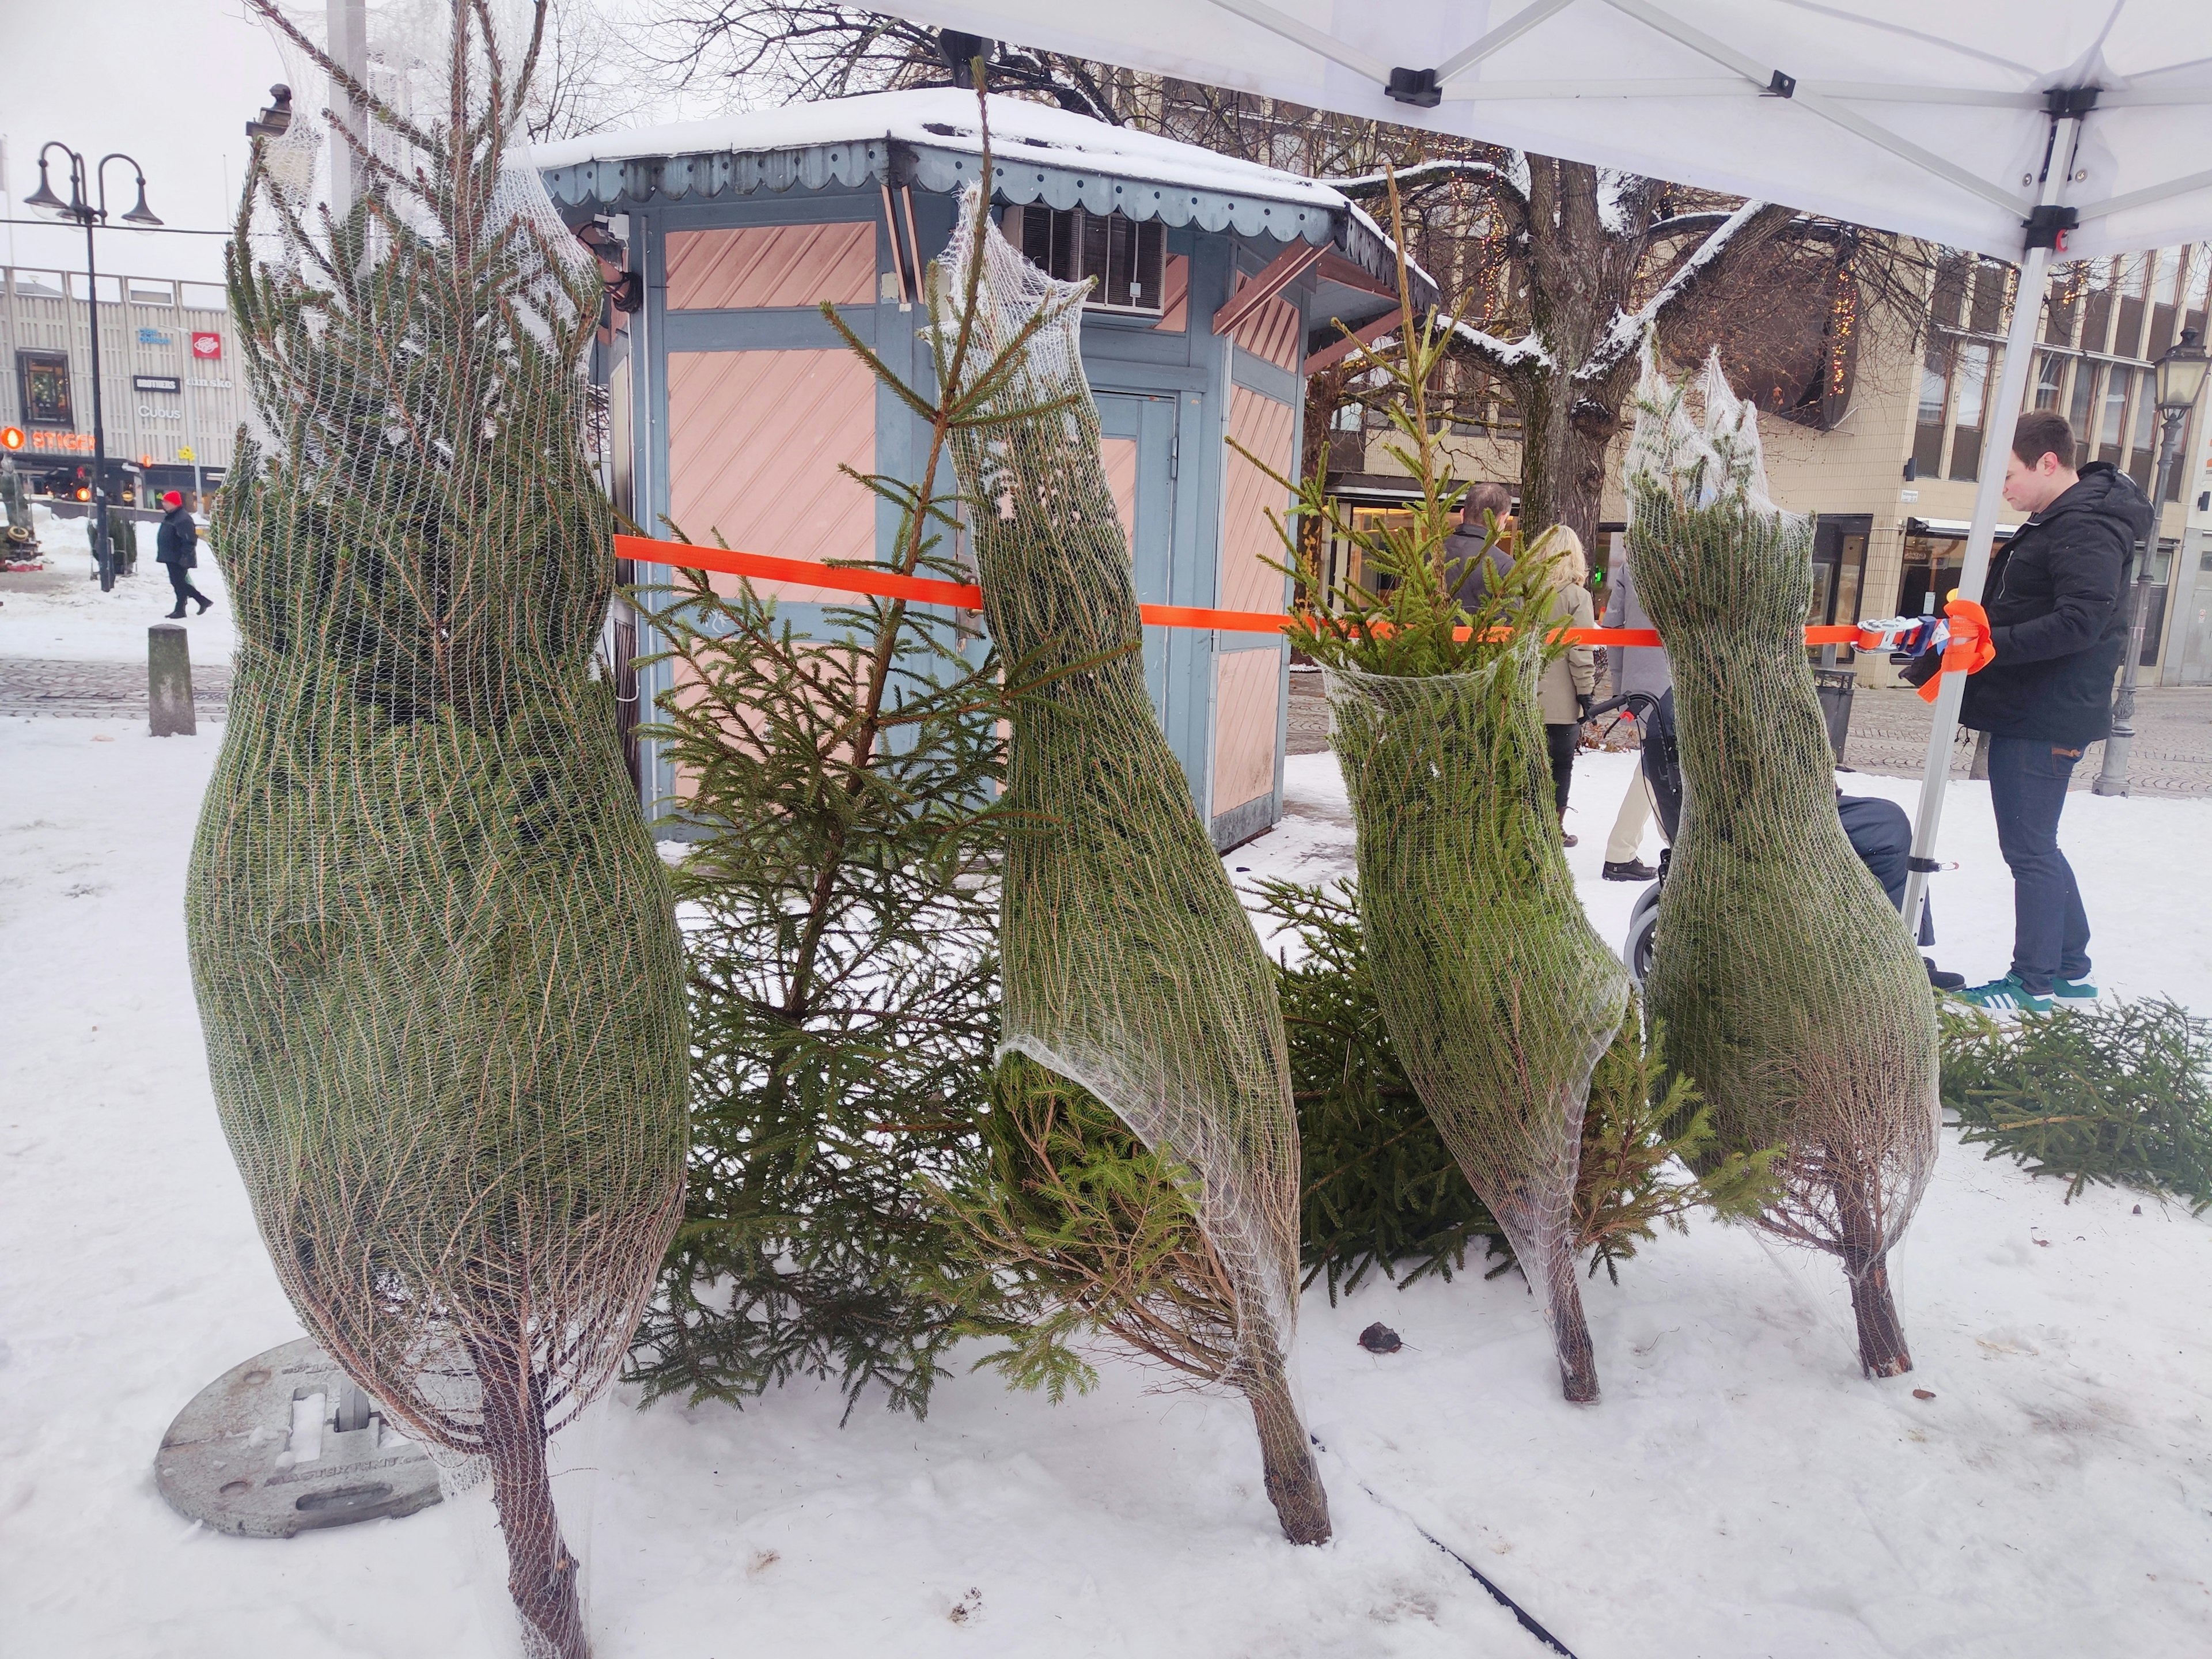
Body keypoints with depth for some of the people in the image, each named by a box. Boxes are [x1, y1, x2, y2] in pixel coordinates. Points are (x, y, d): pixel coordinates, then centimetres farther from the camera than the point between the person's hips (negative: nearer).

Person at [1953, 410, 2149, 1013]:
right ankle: (2071, 970, 28)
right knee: (2035, 846, 17)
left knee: (2029, 849, -3)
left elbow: (2082, 621, -27)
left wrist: (1992, 644, -29)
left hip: (2046, 719, -11)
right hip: (2027, 711, 11)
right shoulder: (2054, 522, 16)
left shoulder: (2088, 529, -16)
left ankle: (2036, 981, 8)